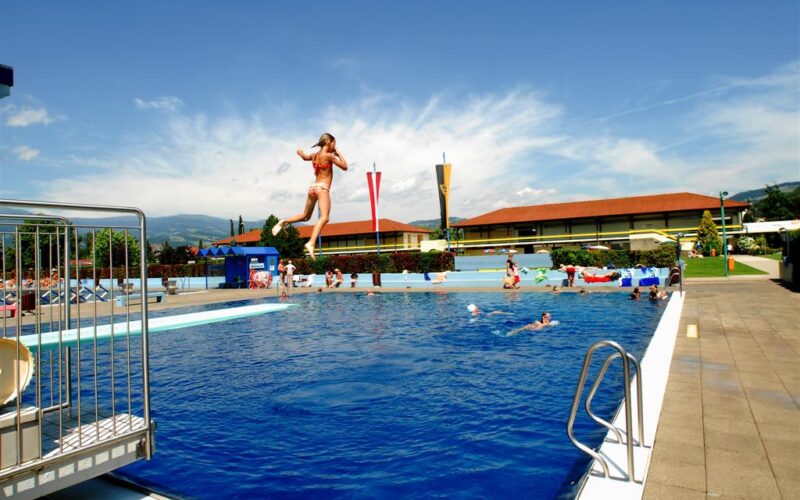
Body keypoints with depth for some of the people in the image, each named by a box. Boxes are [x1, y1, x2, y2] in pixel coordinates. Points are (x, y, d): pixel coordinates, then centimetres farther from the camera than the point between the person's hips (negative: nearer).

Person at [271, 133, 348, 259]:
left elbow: (302, 154, 34)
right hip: (322, 188, -8)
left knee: (305, 216, 25)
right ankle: (311, 243, -36)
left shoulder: (314, 155, 15)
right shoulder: (329, 156, -6)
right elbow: (344, 166, -1)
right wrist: (339, 153, 7)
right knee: (324, 217, -20)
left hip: (313, 187, 8)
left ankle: (284, 222, 10)